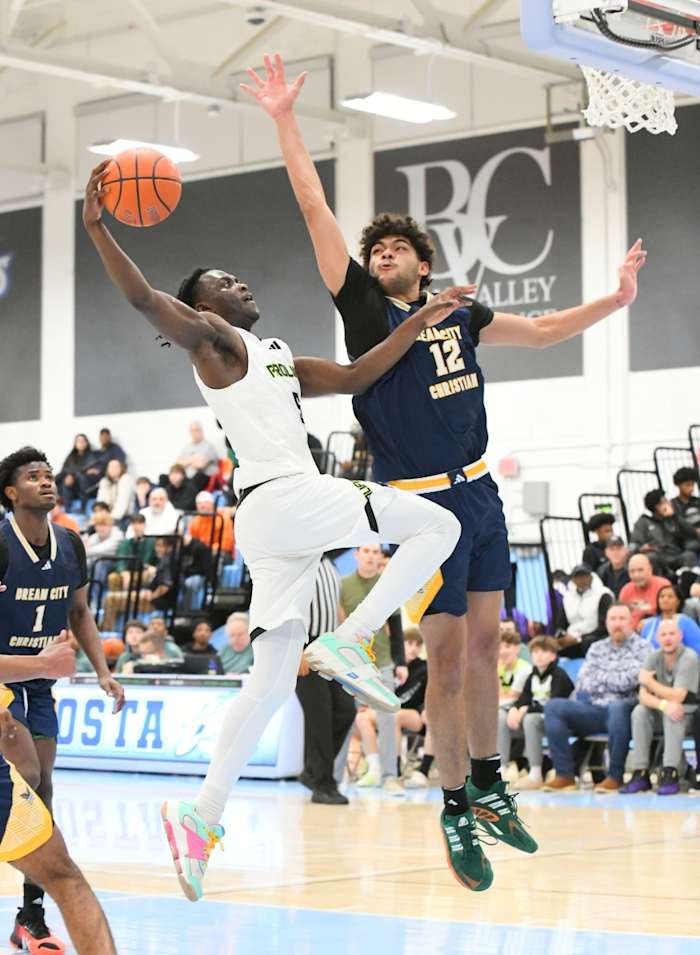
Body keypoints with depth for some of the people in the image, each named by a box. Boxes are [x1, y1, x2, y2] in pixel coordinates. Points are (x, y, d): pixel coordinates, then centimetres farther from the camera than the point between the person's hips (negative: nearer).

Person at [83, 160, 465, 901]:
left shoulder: (278, 358, 28)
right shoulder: (211, 337, 3)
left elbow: (353, 377, 22)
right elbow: (145, 300, -13)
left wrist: (419, 323, 16)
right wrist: (96, 230, -24)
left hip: (273, 521, 9)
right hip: (284, 498, -9)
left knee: (271, 679, 6)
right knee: (437, 527, -7)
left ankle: (202, 813, 2)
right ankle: (347, 643, -14)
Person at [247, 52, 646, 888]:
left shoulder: (457, 311, 9)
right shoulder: (364, 306, -3)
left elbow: (540, 331, 19)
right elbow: (315, 209, -7)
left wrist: (612, 301, 8)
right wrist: (284, 121, -10)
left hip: (480, 495, 5)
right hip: (423, 506, -5)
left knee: (485, 642, 11)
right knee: (446, 656, -5)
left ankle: (489, 786, 25)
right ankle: (456, 810, 5)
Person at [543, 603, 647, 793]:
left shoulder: (641, 647, 5)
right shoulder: (597, 648, 20)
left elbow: (629, 681, -8)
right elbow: (583, 683, 9)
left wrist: (599, 677, 4)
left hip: (623, 708, -5)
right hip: (594, 709, 5)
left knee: (617, 707, -41)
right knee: (553, 706, -17)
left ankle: (615, 776, -31)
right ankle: (565, 775, -20)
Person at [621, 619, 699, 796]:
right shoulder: (653, 658, -3)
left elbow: (677, 697, -25)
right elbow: (643, 696, -14)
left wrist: (649, 681, -17)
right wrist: (664, 705, -34)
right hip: (662, 715, 5)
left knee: (673, 713, -35)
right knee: (639, 711, -23)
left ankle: (670, 774, -40)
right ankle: (640, 774, -25)